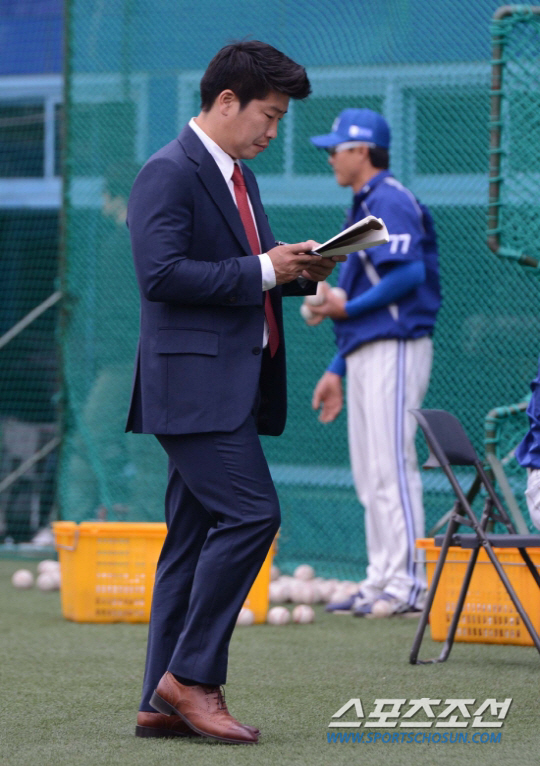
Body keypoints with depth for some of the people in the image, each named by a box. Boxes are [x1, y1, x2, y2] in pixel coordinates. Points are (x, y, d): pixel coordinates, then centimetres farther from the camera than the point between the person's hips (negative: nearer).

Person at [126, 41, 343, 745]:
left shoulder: (238, 176, 20)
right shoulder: (170, 172, -11)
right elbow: (162, 273, -21)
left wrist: (299, 272, 6)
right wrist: (263, 271, -17)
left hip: (234, 386, 10)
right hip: (194, 380, -10)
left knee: (196, 538, 8)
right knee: (251, 514, -17)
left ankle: (162, 703, 10)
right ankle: (191, 675, -10)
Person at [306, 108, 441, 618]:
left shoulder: (389, 202, -9)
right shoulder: (364, 207, 22)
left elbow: (409, 274, -22)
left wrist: (347, 307, -15)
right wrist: (337, 370, 22)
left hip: (394, 348, -11)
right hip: (365, 352, 11)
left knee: (392, 467, -12)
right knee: (370, 475, 10)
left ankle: (407, 584, -12)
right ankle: (381, 580, 14)